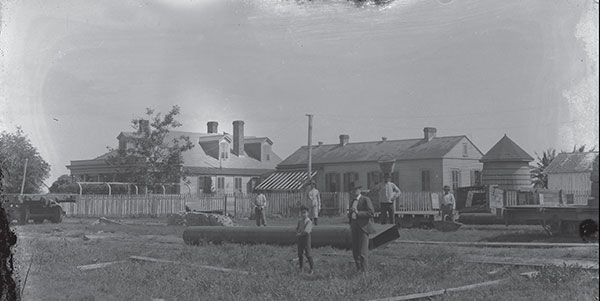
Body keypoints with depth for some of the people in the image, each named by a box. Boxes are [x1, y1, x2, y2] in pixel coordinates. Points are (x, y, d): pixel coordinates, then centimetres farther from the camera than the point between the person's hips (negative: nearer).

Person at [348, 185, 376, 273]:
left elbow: (371, 213, -13)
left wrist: (358, 213, -19)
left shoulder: (366, 200, -4)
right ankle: (358, 269, 17)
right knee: (355, 251, 7)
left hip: (363, 227, -7)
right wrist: (350, 213, 2)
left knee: (362, 251, -10)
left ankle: (363, 271, -6)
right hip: (354, 227, 7)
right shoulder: (352, 202, 19)